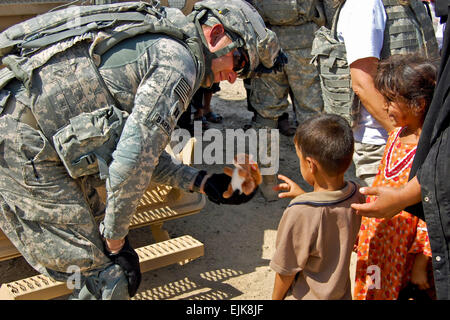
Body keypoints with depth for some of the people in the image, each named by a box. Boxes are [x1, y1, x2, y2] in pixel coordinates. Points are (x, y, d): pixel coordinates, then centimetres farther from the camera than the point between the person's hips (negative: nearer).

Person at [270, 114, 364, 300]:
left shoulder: (300, 213, -32)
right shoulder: (355, 195, -14)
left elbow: (286, 271, -19)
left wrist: (275, 298, -2)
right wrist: (303, 196, 8)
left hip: (304, 296, -6)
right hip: (342, 294, 6)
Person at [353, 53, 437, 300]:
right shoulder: (396, 135, 2)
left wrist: (421, 264, -16)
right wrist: (362, 232, 20)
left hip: (404, 253, -8)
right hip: (374, 242, 8)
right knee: (369, 291, 20)